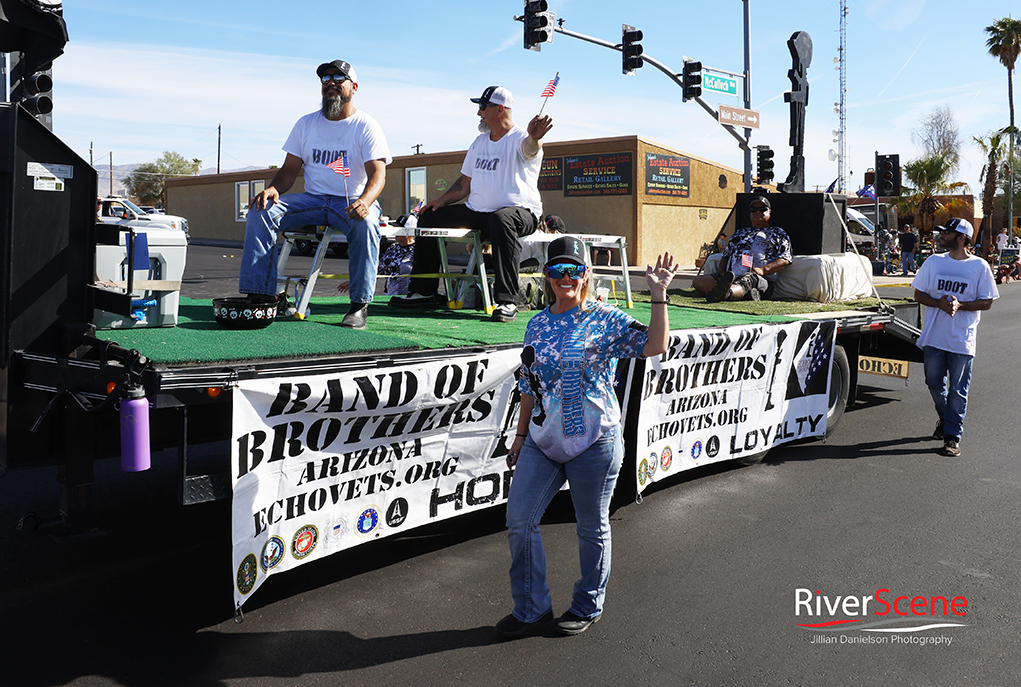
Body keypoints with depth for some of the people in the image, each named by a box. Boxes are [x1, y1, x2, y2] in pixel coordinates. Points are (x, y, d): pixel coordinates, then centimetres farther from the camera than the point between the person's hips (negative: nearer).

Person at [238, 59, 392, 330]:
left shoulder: (366, 127, 0)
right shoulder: (306, 124, 14)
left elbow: (377, 173, -12)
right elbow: (290, 169, 12)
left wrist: (365, 201, -35)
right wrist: (273, 188, -12)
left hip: (352, 202, -4)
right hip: (313, 200, 4)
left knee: (366, 223, -39)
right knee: (260, 211, -19)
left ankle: (359, 305, -31)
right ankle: (260, 294, -23)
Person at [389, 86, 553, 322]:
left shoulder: (519, 139, -7)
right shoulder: (480, 142, 17)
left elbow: (529, 149, -35)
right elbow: (465, 184, 23)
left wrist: (533, 137, -59)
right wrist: (442, 200, 6)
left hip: (521, 212, -8)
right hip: (477, 212, 8)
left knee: (500, 219, -42)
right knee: (429, 217, 1)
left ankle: (506, 301, -43)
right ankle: (424, 292, 8)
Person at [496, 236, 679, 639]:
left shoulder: (606, 320, -5)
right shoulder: (537, 325, 9)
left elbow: (655, 345, -19)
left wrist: (658, 295, -25)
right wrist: (521, 435, 17)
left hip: (594, 441, -5)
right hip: (542, 440, 5)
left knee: (592, 527, 9)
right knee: (519, 519, 4)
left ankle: (587, 607, 31)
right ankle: (532, 609, 21)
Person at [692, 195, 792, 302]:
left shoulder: (778, 234, 20)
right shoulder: (740, 233, 34)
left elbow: (785, 260, 6)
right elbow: (725, 255, 31)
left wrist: (763, 270, -13)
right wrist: (721, 273, 7)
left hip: (762, 280, -4)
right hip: (732, 277, 5)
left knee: (747, 280, -42)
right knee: (698, 280, -22)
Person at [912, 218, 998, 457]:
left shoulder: (980, 266, -2)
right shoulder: (934, 262, 6)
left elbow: (986, 302, 0)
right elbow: (918, 294, 7)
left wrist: (960, 305, -18)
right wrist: (940, 303, -12)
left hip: (962, 340, -3)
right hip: (934, 336, 3)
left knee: (957, 389, 0)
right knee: (934, 383, 10)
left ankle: (952, 436, 7)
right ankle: (945, 419, 37)